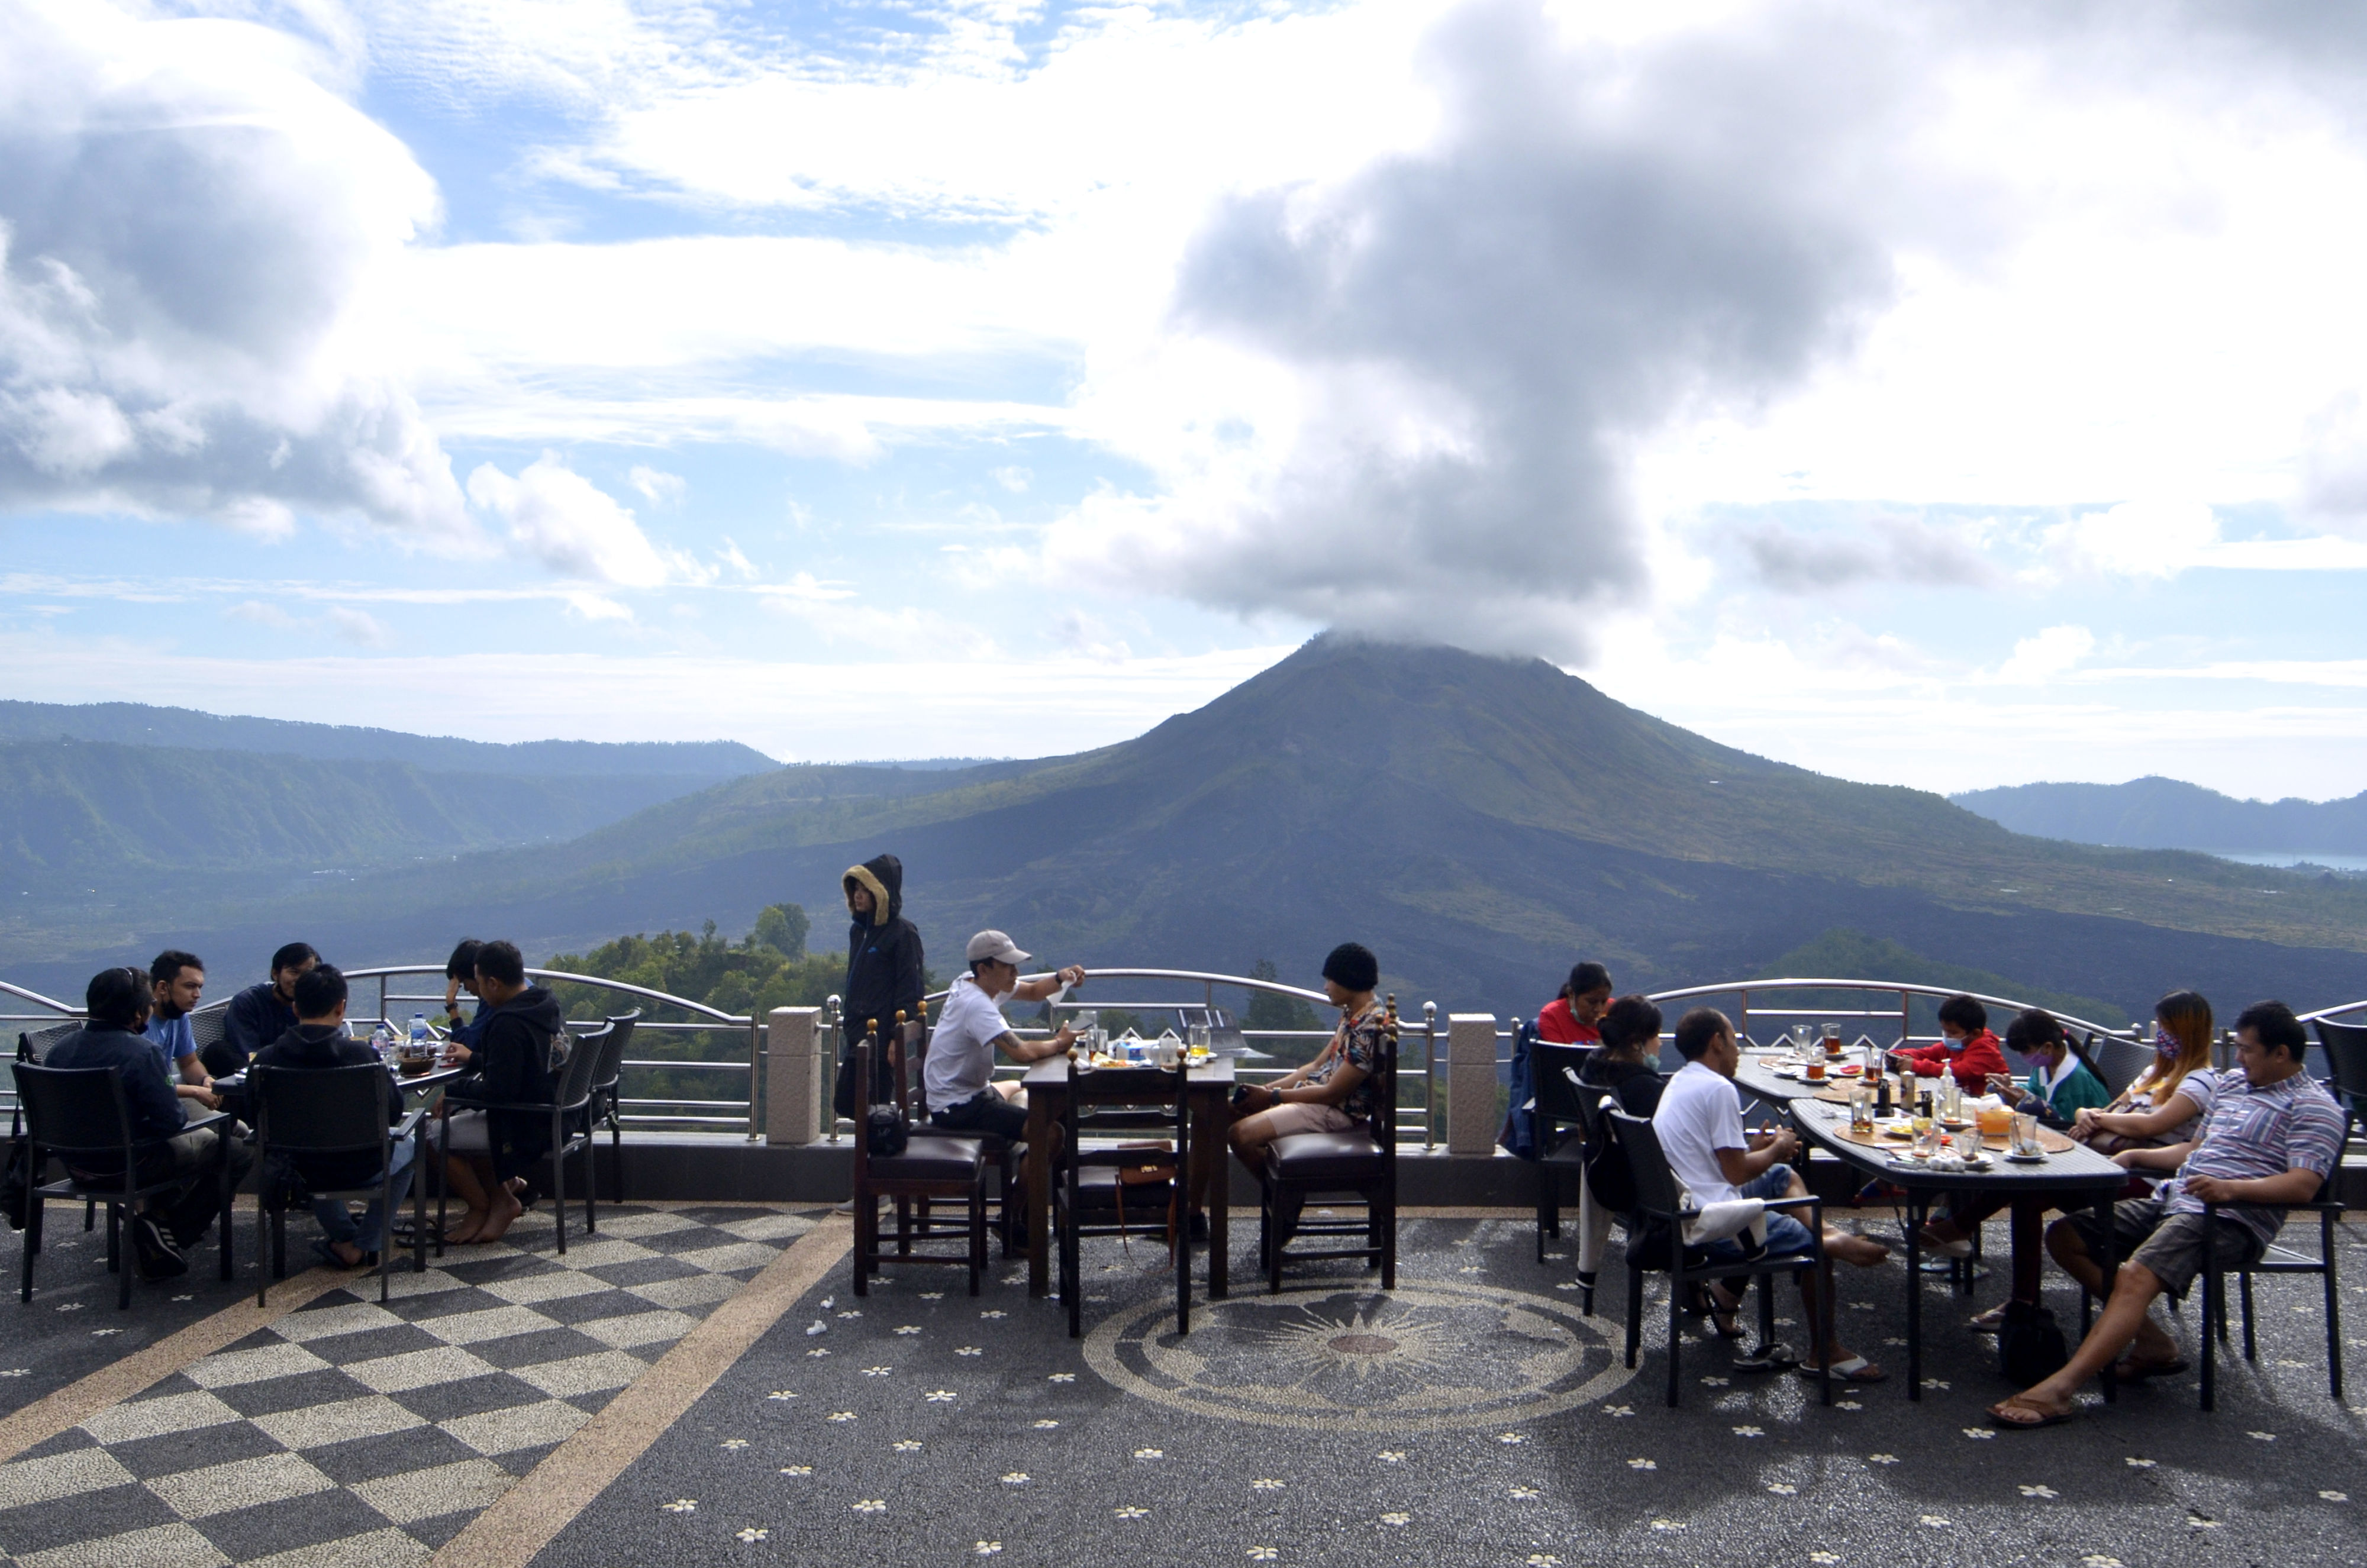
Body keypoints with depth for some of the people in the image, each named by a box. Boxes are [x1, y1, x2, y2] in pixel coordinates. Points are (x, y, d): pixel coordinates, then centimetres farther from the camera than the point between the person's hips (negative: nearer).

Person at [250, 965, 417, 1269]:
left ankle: (346, 1238, 44)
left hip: (295, 1171, 3)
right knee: (407, 1147, 30)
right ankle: (363, 1246, 24)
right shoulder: (360, 1055, -19)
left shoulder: (266, 1059, -13)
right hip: (357, 1170, -3)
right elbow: (393, 1113, -8)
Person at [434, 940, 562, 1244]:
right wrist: (474, 1059, 23)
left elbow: (498, 1091, -24)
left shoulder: (508, 1023, -24)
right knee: (462, 1119, 24)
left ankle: (481, 1207, 13)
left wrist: (453, 1089, -9)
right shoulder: (547, 1005, 5)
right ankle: (501, 1199, 21)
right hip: (552, 1117, 10)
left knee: (434, 1136, -3)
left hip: (525, 1129, -10)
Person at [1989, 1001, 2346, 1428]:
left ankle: (2058, 1391, -44)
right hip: (2173, 1198, 9)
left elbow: (2304, 1185, -15)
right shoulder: (2231, 1081, 24)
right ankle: (2152, 1342, -5)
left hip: (2233, 1219, -9)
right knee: (2064, 1236, -4)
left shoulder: (2313, 1107, -2)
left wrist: (2232, 1188, -28)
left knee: (2136, 1276, -33)